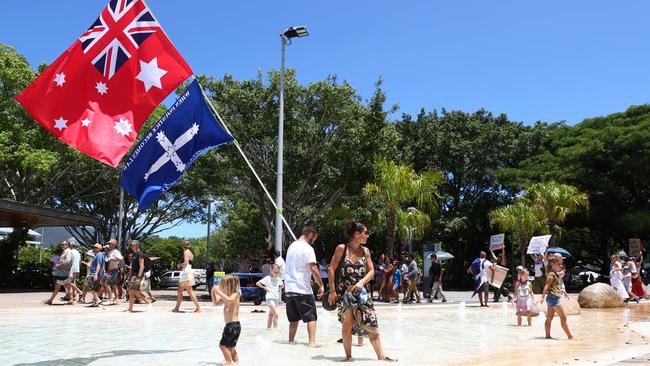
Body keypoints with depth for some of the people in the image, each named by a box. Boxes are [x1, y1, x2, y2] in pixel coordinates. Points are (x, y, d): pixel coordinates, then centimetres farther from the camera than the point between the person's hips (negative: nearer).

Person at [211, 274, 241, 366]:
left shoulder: (235, 295, -13)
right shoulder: (227, 296, 14)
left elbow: (229, 300, -36)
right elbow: (216, 303, 20)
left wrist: (218, 291, -31)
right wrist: (213, 293, 6)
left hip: (234, 325, -10)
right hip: (230, 325, 10)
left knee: (223, 345, -9)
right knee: (230, 347, 18)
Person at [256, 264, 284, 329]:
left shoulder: (278, 279, 7)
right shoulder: (267, 278, -9)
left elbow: (282, 285, 27)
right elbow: (257, 283, -9)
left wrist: (279, 289, 10)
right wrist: (265, 287, -11)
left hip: (276, 299, 6)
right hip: (270, 298, -6)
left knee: (271, 315, 14)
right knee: (276, 314, -18)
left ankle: (268, 328, 22)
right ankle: (276, 328, -16)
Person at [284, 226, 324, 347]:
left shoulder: (291, 246, 15)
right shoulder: (307, 248, -11)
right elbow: (314, 269, -18)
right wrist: (321, 285, -11)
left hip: (289, 288, 7)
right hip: (303, 289, -7)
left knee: (294, 319, 16)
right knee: (311, 317, 1)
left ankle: (291, 341, 17)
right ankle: (312, 342, -5)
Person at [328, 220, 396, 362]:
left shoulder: (365, 251, 3)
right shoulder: (341, 248, -9)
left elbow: (371, 271, 4)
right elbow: (332, 269, -7)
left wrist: (361, 282, -14)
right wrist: (332, 290, -9)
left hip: (360, 292, 4)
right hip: (344, 292, -3)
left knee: (371, 323, 1)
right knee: (347, 323, 2)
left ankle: (381, 356, 7)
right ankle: (348, 355, 16)